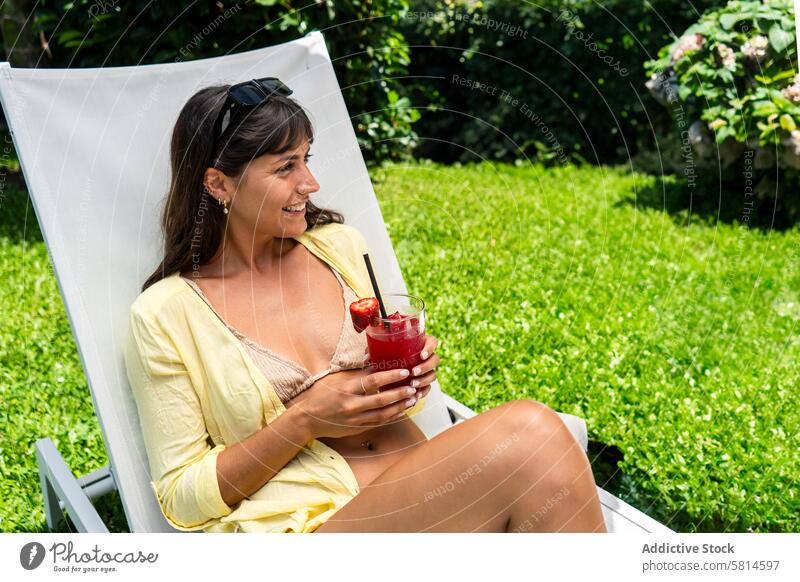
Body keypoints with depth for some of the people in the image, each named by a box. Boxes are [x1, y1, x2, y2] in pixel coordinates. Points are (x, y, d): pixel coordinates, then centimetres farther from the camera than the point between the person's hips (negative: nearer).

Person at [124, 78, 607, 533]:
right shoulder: (165, 314, -4)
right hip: (313, 520, -4)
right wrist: (303, 421, -14)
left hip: (421, 485, 5)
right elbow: (182, 497, -1)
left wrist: (412, 375, -3)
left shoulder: (339, 245, 9)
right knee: (530, 436, -28)